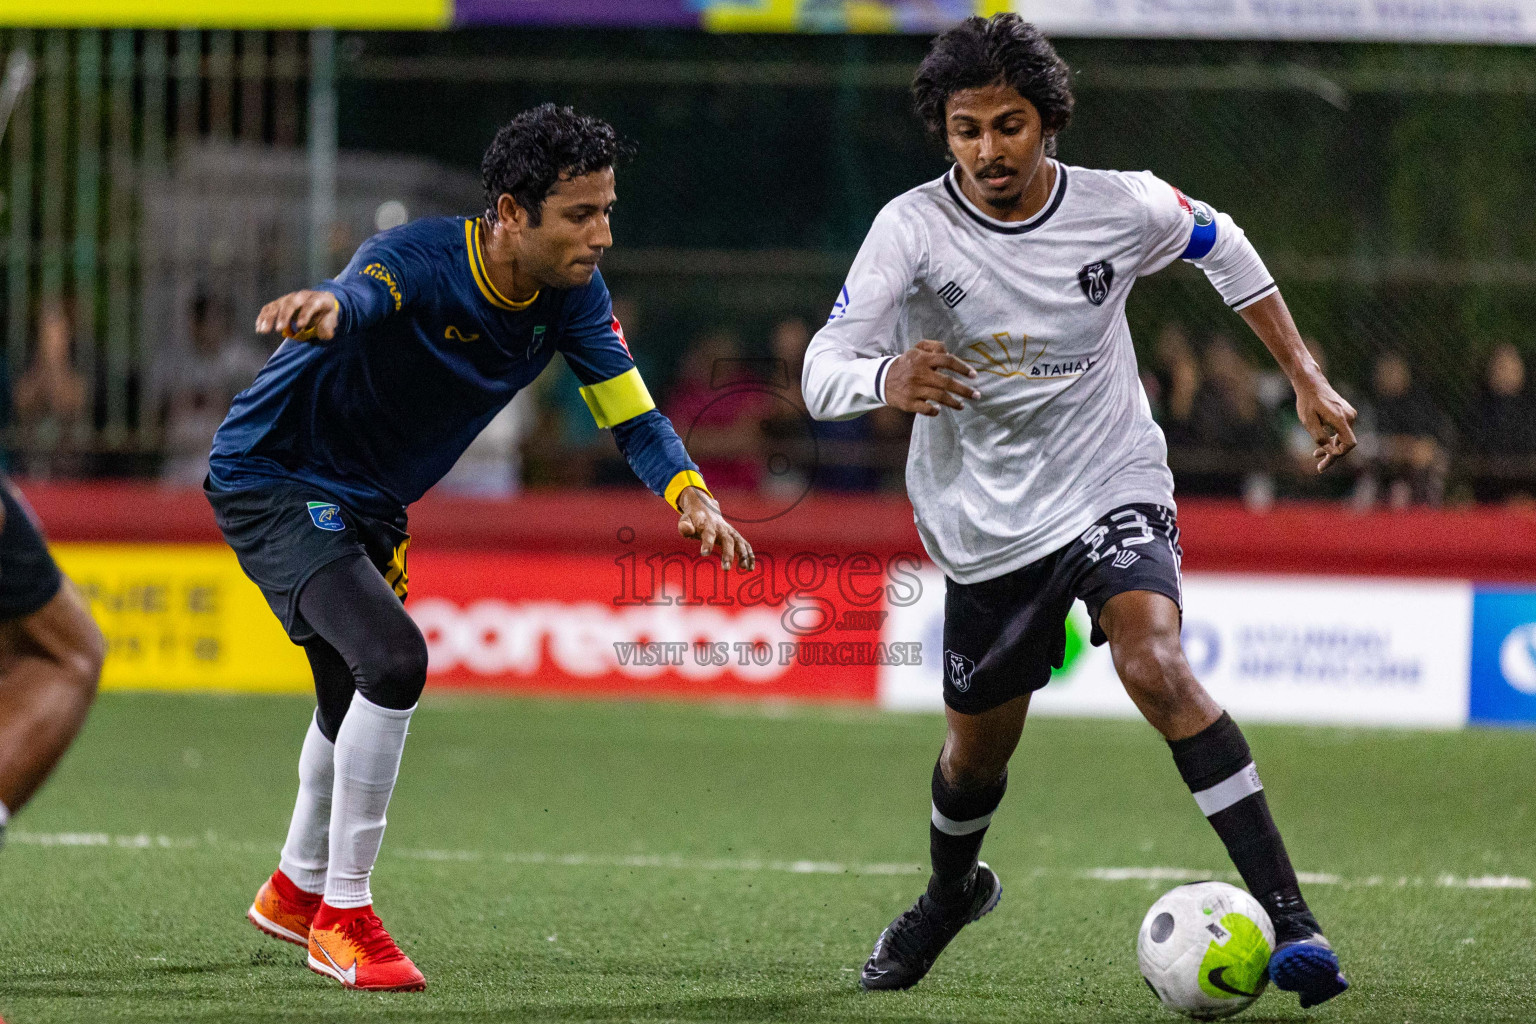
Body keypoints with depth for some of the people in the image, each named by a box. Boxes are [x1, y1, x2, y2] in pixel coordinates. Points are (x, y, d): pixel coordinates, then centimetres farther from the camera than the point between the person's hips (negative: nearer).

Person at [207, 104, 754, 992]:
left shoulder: (573, 294, -13)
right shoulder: (419, 263, -34)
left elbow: (632, 414, -10)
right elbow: (365, 295, -57)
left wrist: (692, 496, -30)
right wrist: (328, 306, -81)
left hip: (366, 505, 9)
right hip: (271, 479, -9)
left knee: (357, 697, 26)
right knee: (392, 659, -27)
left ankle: (296, 890, 51)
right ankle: (344, 914, -14)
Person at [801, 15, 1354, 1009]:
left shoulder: (1121, 207, -12)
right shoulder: (912, 229, -16)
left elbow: (1221, 244, 11)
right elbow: (822, 374, -24)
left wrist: (1307, 378, 10)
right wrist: (888, 379, -48)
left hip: (1113, 488, -1)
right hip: (988, 523, 1)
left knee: (1156, 667, -28)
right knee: (980, 746, 16)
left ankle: (1289, 916, -29)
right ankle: (951, 892, 52)